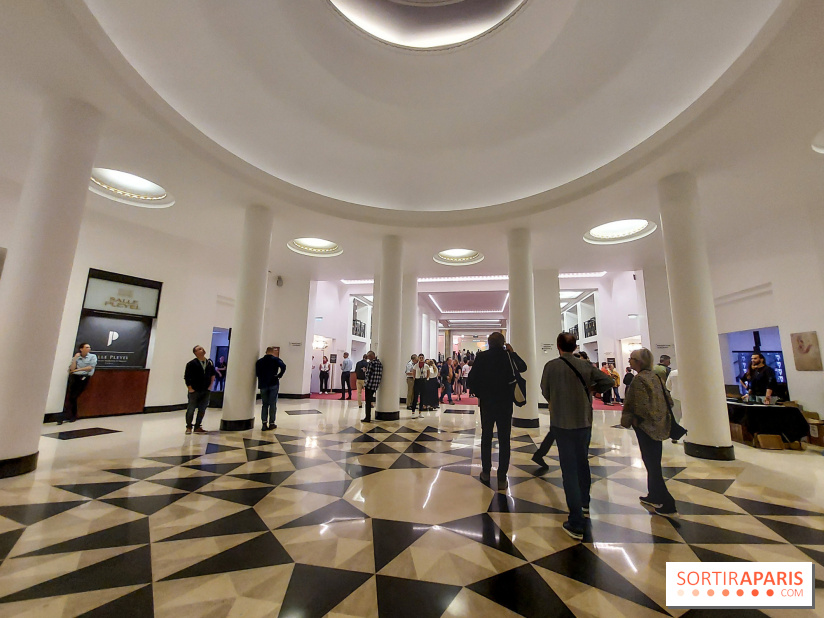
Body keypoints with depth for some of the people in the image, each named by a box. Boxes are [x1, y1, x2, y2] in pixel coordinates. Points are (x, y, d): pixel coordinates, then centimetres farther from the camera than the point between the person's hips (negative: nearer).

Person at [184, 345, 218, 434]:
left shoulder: (210, 363, 6)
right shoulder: (191, 363, -8)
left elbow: (213, 374, 17)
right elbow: (186, 377, -6)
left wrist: (210, 385, 11)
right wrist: (190, 388, -8)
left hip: (205, 391, 4)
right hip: (194, 391, -4)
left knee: (202, 410, 7)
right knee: (191, 409, 5)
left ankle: (197, 427, 18)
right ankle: (188, 427, 21)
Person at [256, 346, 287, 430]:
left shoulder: (259, 361, 10)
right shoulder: (275, 359, -2)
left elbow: (257, 373, 5)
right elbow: (283, 366, -19)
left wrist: (263, 378, 11)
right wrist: (279, 375, -9)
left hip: (263, 385, 3)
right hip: (273, 384, -3)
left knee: (265, 404, 11)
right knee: (273, 404, 5)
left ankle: (264, 423, 3)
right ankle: (271, 423, 9)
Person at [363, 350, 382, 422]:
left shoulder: (371, 362, -14)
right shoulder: (380, 363, 9)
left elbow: (368, 374, -14)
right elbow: (380, 374, 11)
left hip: (370, 384, -7)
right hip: (375, 385, 7)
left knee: (368, 401, 1)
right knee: (370, 400, 17)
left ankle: (367, 418, 5)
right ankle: (368, 417, 23)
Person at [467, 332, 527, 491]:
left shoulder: (481, 357, -7)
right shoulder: (508, 356, -8)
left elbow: (472, 378, -8)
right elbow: (523, 367, 8)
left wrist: (479, 393, 5)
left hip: (486, 403, 1)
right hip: (505, 403, -1)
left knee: (486, 437, 16)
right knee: (504, 440, 6)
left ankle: (486, 472, 26)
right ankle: (502, 478, 9)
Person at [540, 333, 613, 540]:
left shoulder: (551, 366, -12)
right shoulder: (586, 365, -3)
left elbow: (545, 393, -3)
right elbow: (608, 381, 0)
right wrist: (590, 388, 13)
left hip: (561, 422, -4)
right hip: (584, 421, 4)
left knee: (569, 469, 1)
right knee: (583, 462, 24)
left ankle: (576, 524, 3)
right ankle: (584, 503, 44)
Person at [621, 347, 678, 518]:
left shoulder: (639, 379, -19)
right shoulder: (655, 376, 6)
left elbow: (641, 406, -23)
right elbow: (667, 398, 11)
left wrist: (633, 420, -8)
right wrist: (662, 416, 18)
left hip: (646, 427, -9)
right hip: (658, 425, 9)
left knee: (651, 464, 2)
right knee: (654, 463, 19)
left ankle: (667, 506, 8)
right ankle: (654, 496, 32)